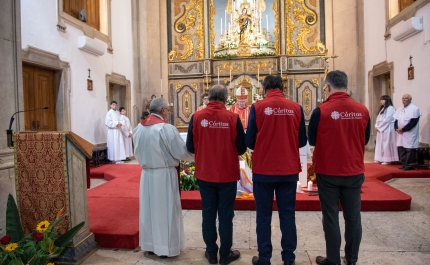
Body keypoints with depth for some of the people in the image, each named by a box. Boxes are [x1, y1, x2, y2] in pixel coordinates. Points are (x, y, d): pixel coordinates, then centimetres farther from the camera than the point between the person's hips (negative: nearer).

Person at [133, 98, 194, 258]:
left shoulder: (138, 128, 2)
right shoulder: (167, 128, -18)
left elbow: (137, 153, 12)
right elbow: (181, 152, -14)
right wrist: (195, 156, 4)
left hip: (146, 174, 6)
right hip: (164, 174, -6)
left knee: (149, 208, 16)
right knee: (166, 210, 7)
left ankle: (150, 245, 30)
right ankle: (166, 247, 18)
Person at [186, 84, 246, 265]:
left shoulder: (197, 117, -9)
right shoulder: (232, 118, -12)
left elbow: (190, 146, -3)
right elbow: (241, 148, -6)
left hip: (204, 174, 2)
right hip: (227, 174, -1)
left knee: (208, 214, 14)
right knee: (226, 215, 11)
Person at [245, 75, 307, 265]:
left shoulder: (257, 107, -8)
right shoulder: (296, 108, -1)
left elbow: (249, 141, -5)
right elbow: (302, 141, 5)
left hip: (263, 170, -2)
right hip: (289, 170, 2)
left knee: (264, 216, 10)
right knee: (288, 215, 13)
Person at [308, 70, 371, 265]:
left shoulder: (321, 111, -15)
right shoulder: (362, 110, -5)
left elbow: (312, 140, -2)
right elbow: (365, 140, 8)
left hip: (328, 172, -3)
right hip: (355, 171, 3)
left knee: (331, 217, 8)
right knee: (353, 217, 14)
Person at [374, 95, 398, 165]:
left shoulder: (390, 108, -12)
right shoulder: (382, 108, 17)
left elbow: (387, 120, -18)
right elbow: (378, 118, 16)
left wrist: (378, 127, -14)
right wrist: (376, 126, 0)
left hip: (387, 130, -9)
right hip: (381, 129, 9)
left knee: (387, 144, -5)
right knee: (380, 144, 10)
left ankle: (388, 160, 0)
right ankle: (381, 158, 17)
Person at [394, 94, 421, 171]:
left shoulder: (414, 109, -7)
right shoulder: (400, 109, 15)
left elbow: (413, 122, -15)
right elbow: (396, 120, 14)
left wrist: (403, 129, -16)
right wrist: (396, 128, -4)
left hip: (410, 134, -7)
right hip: (400, 133, 7)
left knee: (409, 149, -4)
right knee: (401, 149, 9)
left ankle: (408, 165, 3)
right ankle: (404, 165, 18)